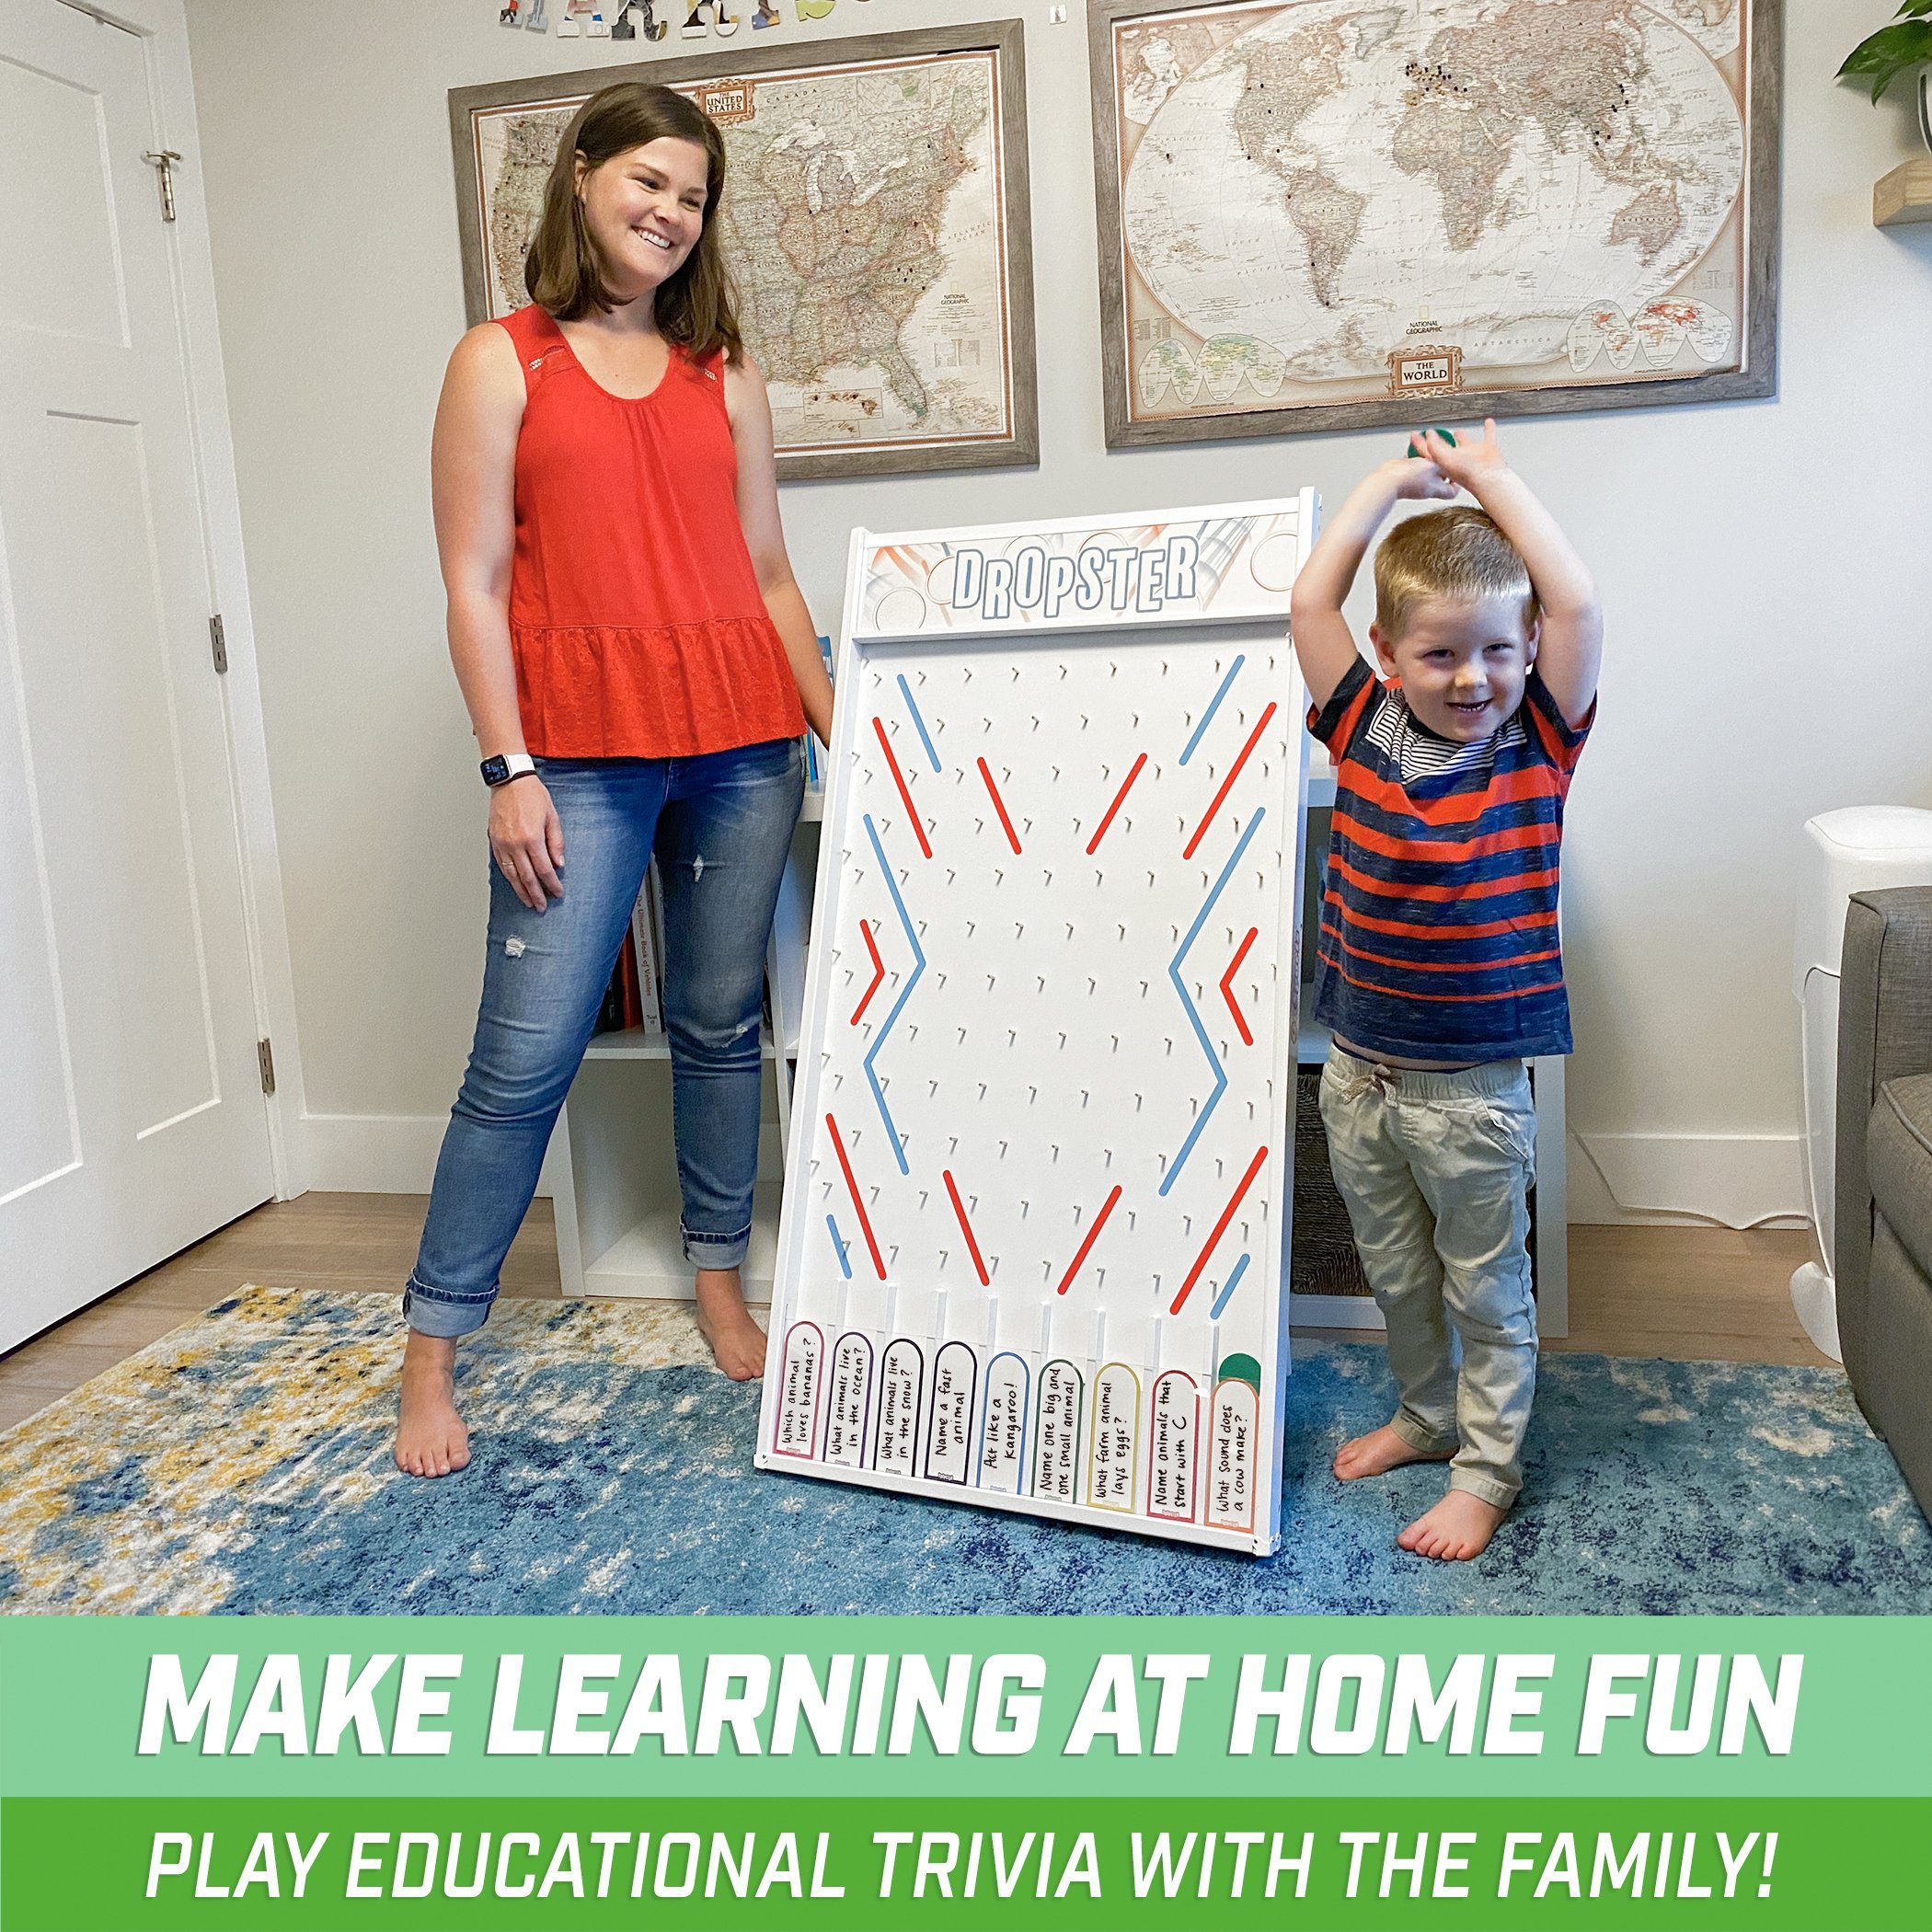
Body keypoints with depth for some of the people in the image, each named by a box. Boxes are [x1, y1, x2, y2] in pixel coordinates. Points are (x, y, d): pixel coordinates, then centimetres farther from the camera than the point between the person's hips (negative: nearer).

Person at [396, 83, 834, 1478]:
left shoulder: (725, 373, 15)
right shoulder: (503, 361, 5)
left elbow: (768, 577, 14)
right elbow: (475, 587, -2)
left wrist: (838, 725, 6)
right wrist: (509, 767, -10)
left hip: (742, 744, 4)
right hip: (582, 752, -3)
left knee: (722, 1025, 9)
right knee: (525, 1056, -4)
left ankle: (721, 1285, 25)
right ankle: (434, 1348, 10)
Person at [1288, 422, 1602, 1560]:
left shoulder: (1538, 741, -8)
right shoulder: (1365, 729, -2)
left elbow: (1577, 602, -20)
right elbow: (1310, 599, -8)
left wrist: (1490, 476, -12)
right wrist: (1396, 481, -2)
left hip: (1471, 1083, -3)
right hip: (1358, 1071, 4)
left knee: (1486, 1285, 12)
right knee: (1396, 1274, 21)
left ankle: (1487, 1472, 29)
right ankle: (1427, 1414, 44)